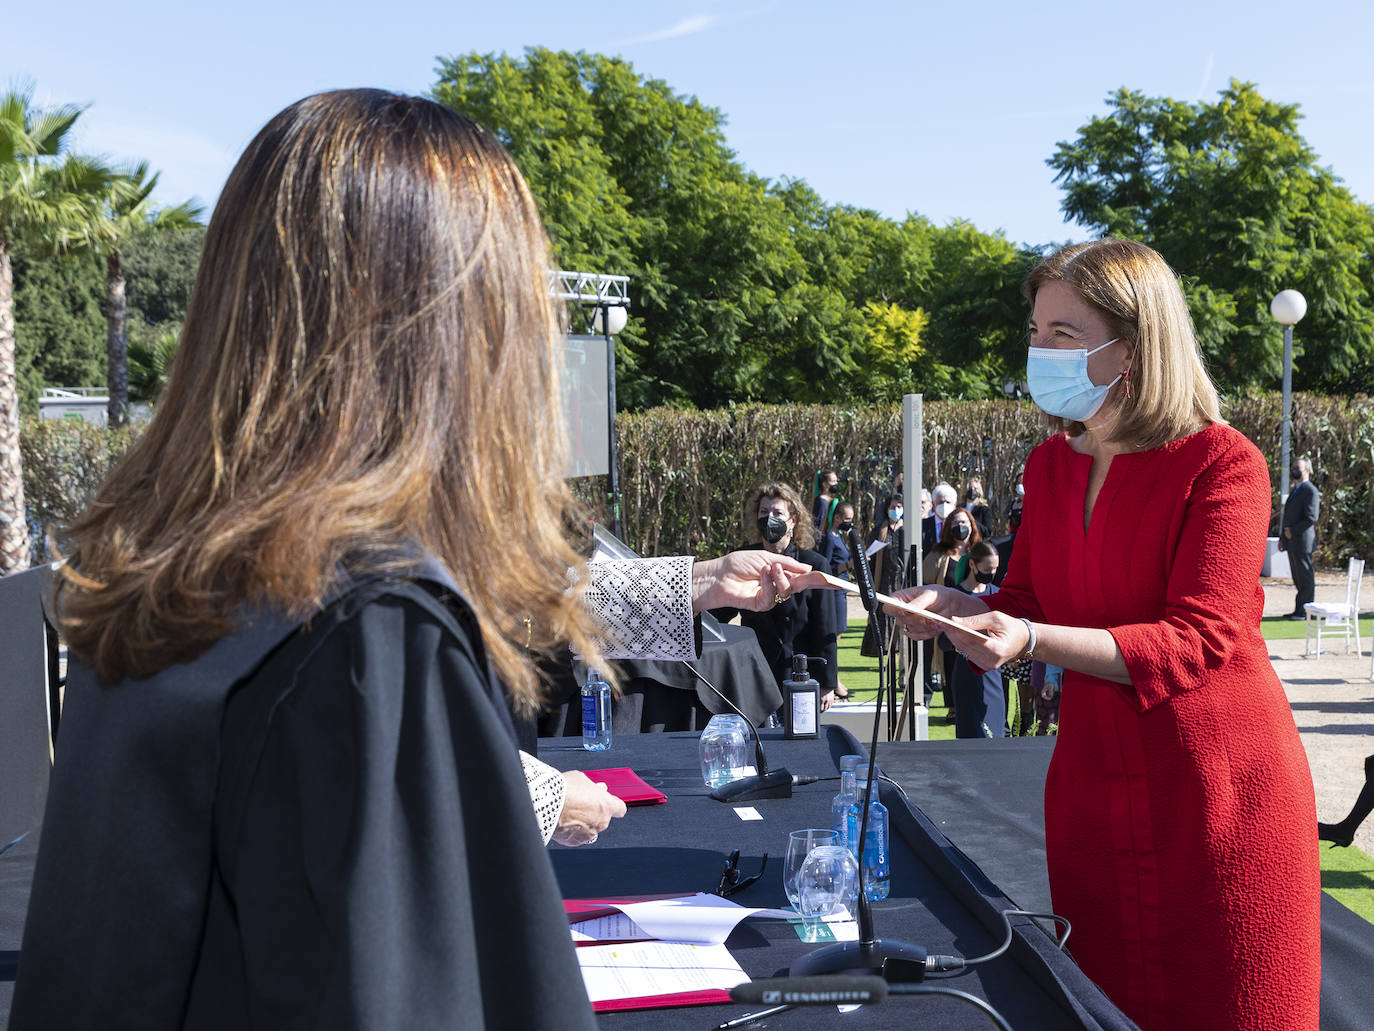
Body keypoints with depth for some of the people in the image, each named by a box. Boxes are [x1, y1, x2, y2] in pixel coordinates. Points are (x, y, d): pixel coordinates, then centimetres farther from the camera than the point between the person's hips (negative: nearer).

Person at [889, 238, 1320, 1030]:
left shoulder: (1222, 463, -14)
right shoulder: (1051, 466, 6)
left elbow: (1198, 640, -21)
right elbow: (1028, 604, 12)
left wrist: (1031, 640, -32)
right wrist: (957, 608, -10)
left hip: (1219, 793, -6)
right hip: (1091, 781, 6)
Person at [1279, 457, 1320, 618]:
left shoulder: (1310, 491, -10)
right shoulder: (1295, 490, 20)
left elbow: (1311, 518, -19)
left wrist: (1292, 531, -14)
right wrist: (1282, 538, 18)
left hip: (1302, 541, -9)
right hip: (1291, 543, 9)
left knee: (1306, 578, -4)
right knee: (1298, 579, 11)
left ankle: (1305, 612, -2)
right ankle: (1298, 610, 14)